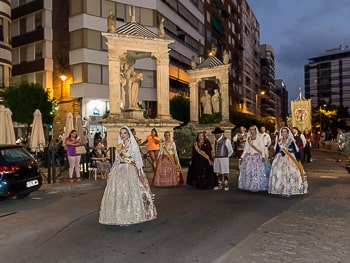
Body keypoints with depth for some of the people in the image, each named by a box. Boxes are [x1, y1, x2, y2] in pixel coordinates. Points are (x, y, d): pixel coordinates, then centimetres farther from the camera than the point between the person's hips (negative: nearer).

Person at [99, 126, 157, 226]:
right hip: (119, 172, 4)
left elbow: (138, 160, -2)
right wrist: (111, 172, 14)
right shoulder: (118, 146, 13)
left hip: (131, 171, -4)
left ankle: (130, 217, 3)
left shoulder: (133, 145, 1)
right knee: (118, 193, 1)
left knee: (130, 193, -6)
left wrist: (140, 173, -9)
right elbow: (116, 161, 18)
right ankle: (120, 217, 11)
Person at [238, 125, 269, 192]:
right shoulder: (248, 138, 15)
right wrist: (242, 156, 9)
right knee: (247, 171, -1)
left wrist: (263, 156, -16)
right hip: (249, 157, 4)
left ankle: (257, 186, -1)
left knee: (258, 171, -10)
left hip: (257, 156, -4)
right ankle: (249, 186, 8)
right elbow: (246, 148, 16)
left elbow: (262, 147, -3)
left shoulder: (260, 137, 3)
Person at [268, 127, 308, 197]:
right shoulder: (279, 141, 9)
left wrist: (297, 160, -7)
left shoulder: (291, 141, 0)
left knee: (290, 173, -8)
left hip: (290, 159, -3)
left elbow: (295, 151, -2)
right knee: (280, 174, 1)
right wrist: (274, 160, 8)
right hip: (280, 160, 3)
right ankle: (282, 190, 10)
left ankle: (289, 190, 1)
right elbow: (276, 151, 12)